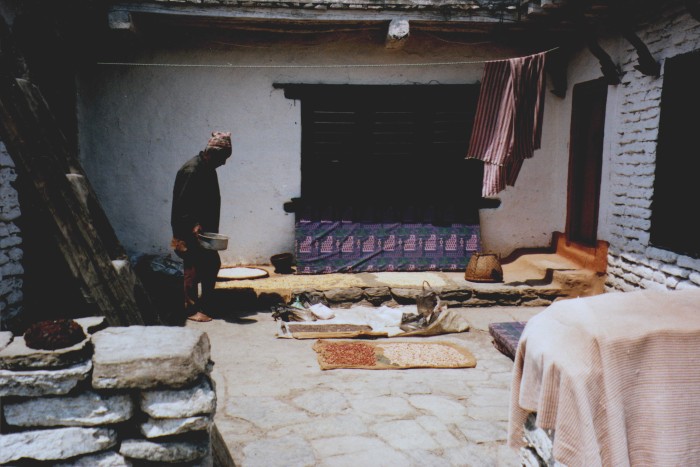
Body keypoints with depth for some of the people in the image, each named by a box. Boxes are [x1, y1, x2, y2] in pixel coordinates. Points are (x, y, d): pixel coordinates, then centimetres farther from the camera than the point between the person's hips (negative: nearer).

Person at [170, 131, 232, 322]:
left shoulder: (208, 169, 11)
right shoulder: (191, 170, -18)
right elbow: (181, 205, -22)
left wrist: (212, 230, 14)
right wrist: (194, 225, -28)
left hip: (204, 231, 10)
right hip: (189, 233, -10)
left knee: (213, 264, 14)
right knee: (193, 270, -2)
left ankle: (206, 304, 25)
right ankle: (191, 310, 9)